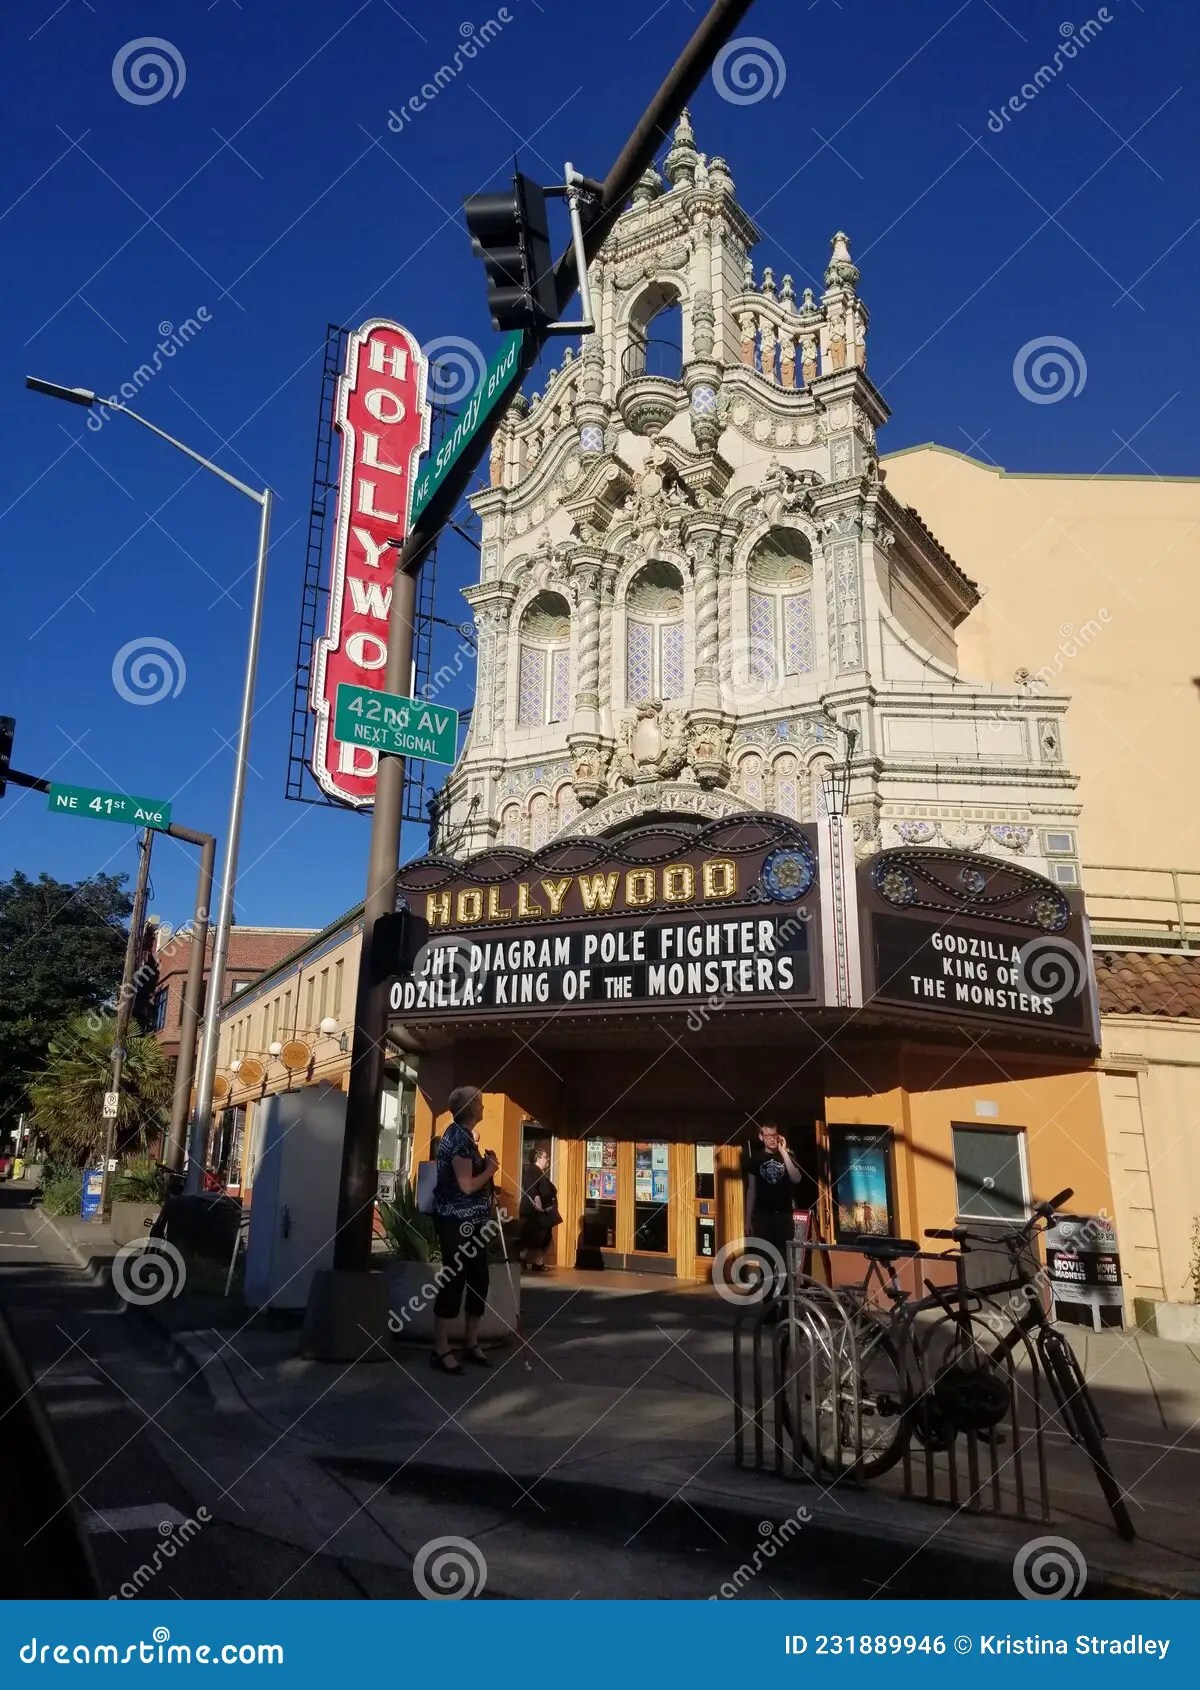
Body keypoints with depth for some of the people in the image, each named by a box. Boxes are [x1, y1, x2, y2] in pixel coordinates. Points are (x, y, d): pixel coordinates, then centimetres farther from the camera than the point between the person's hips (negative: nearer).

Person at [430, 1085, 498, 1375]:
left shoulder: (464, 1134, 15)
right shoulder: (458, 1137, -17)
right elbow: (467, 1185, -20)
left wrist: (486, 1163, 8)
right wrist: (490, 1168, -6)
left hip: (471, 1221, 10)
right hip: (456, 1221, -10)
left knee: (478, 1280, 11)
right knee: (454, 1280, -5)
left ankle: (471, 1344, 21)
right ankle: (441, 1350, 4)